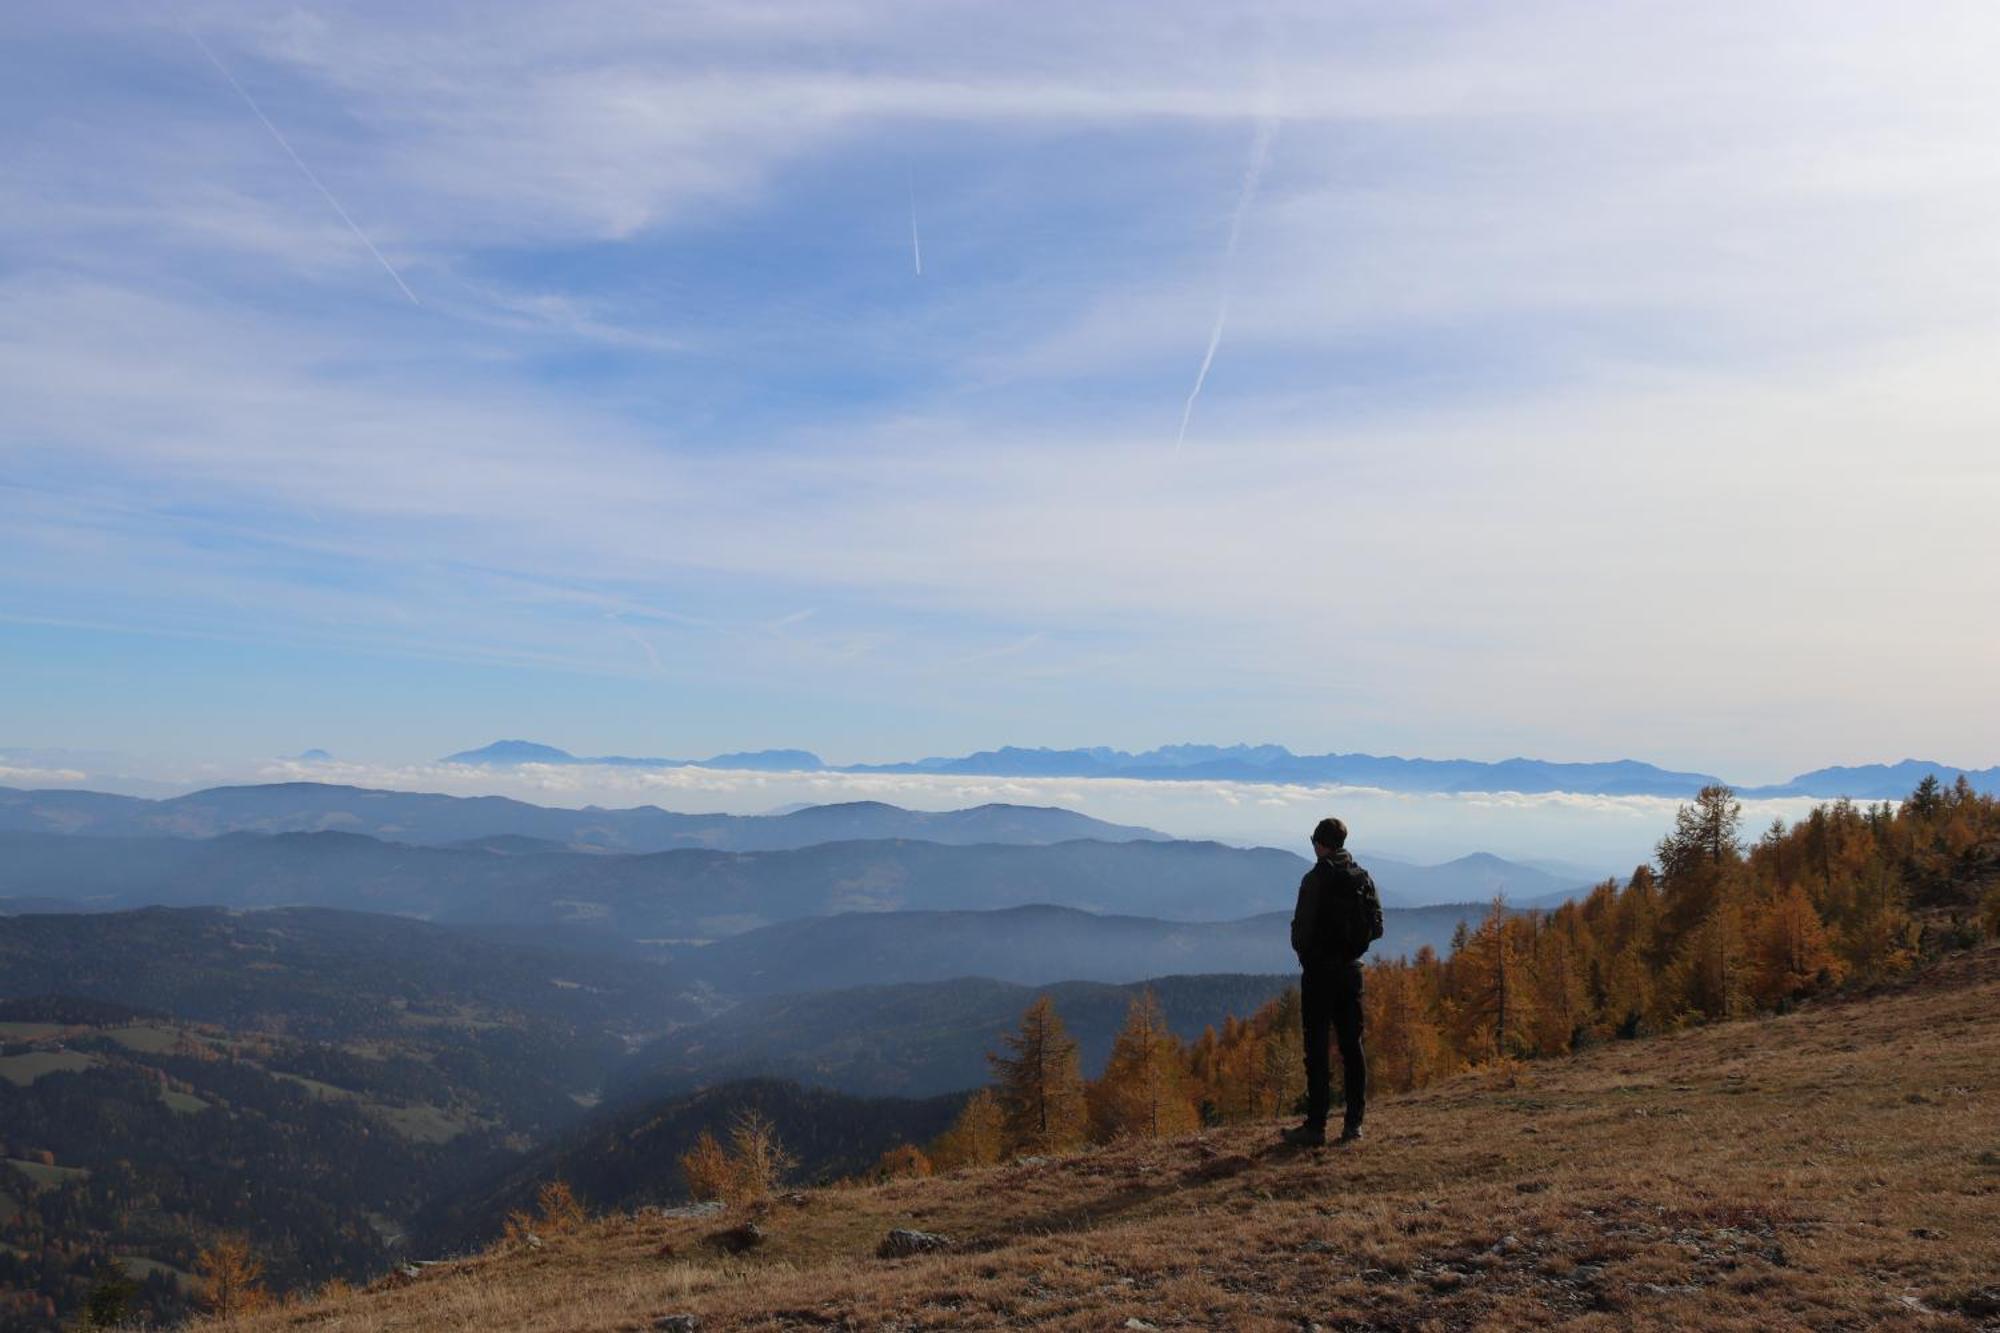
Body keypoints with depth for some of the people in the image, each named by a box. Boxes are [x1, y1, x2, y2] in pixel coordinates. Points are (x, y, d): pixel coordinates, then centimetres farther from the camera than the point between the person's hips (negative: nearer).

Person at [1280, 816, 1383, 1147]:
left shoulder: (1316, 879, -13)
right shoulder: (1363, 878, 5)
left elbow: (1302, 929, -15)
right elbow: (1376, 928, 7)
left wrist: (1303, 952, 5)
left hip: (1320, 971, -6)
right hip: (1351, 970, 6)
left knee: (1317, 1049, -3)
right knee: (1352, 1046, 10)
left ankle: (1315, 1126, -2)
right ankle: (1354, 1123, 13)